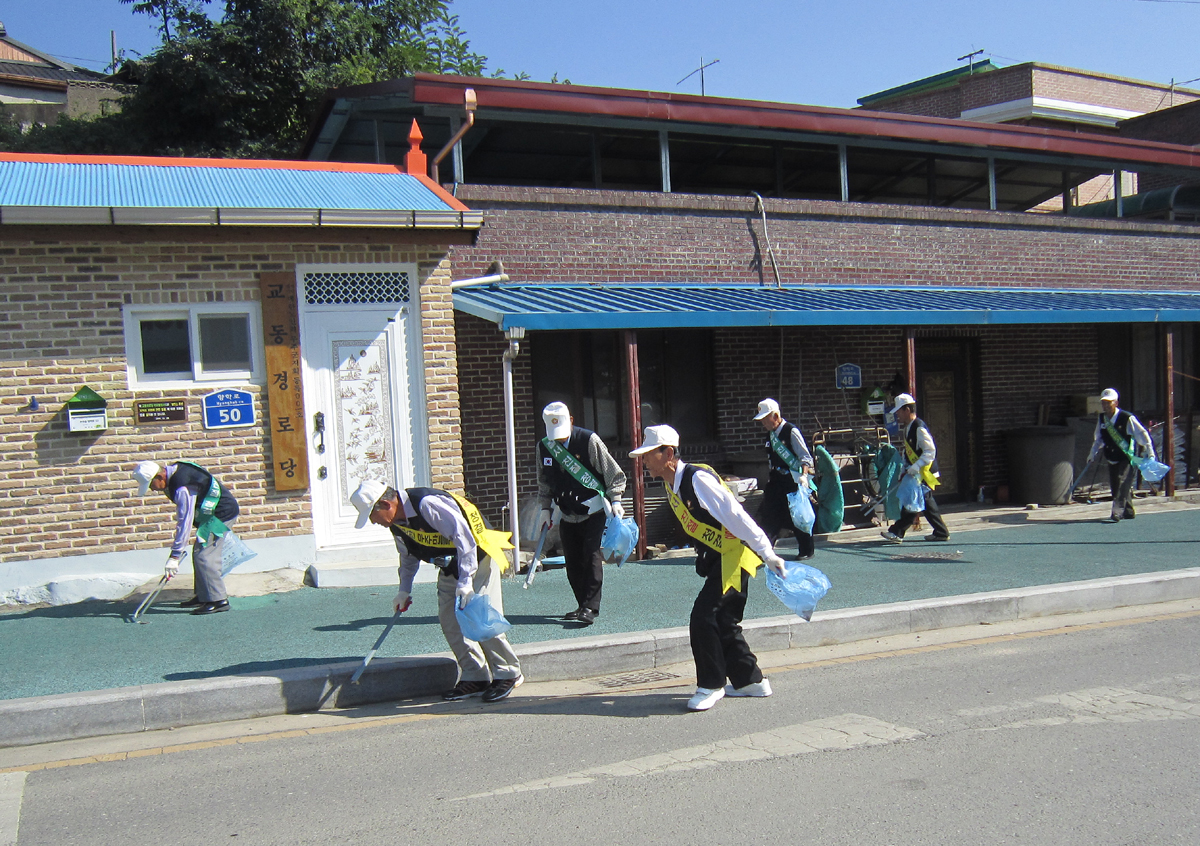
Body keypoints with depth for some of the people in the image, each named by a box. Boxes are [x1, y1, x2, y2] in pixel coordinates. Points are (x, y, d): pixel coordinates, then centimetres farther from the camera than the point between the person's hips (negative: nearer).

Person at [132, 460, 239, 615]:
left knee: (204, 556, -14)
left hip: (221, 514, -11)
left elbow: (185, 522, -27)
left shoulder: (182, 488, -28)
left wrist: (175, 556, -24)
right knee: (198, 554, 14)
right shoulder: (174, 470, 2)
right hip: (211, 513, 11)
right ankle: (203, 596, 22)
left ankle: (219, 601, -10)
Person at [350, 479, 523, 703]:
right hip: (449, 567, 9)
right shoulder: (396, 522, 0)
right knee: (449, 621, 0)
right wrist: (404, 590, 17)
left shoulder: (428, 504, -30)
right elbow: (408, 556, 19)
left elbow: (464, 538, -31)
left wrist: (465, 582, -32)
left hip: (477, 557, -9)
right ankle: (475, 678, 10)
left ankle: (508, 674, 2)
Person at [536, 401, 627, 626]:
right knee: (572, 563, 4)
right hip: (567, 516, 5)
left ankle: (590, 609, -11)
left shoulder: (589, 440, -12)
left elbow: (613, 472, -5)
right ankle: (583, 606, 16)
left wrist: (615, 500, -12)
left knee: (591, 557, -13)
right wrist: (545, 508, 9)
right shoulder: (544, 447, 2)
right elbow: (544, 483, 17)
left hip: (593, 512, -5)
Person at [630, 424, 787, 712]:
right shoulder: (672, 485, 5)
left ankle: (711, 685, 4)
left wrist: (769, 556, -26)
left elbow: (737, 517, -26)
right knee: (722, 622, 14)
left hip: (735, 556, -10)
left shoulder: (698, 479, -24)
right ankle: (750, 680, 28)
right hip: (718, 557, 10)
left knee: (704, 618, -12)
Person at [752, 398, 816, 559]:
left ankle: (806, 551, 15)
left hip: (793, 481, -7)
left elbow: (805, 457, -15)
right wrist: (770, 476, 20)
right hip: (776, 482, 7)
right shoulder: (770, 434, 10)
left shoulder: (792, 432, -13)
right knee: (768, 514, 2)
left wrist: (804, 475, -29)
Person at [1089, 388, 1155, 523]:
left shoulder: (1127, 418, -15)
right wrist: (1093, 454, 8)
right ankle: (1128, 512, 28)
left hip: (1128, 459, -7)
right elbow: (1098, 439, 16)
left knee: (1122, 485, -17)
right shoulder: (1101, 419, 3)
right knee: (1114, 487, 10)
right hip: (1112, 460, 7)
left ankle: (1116, 514, -22)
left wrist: (1149, 452, -7)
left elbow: (1142, 434, -8)